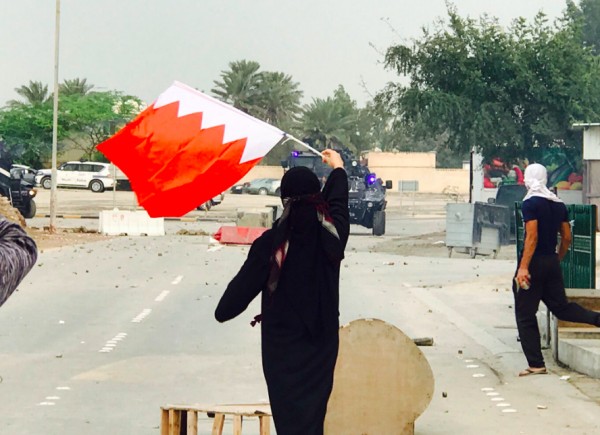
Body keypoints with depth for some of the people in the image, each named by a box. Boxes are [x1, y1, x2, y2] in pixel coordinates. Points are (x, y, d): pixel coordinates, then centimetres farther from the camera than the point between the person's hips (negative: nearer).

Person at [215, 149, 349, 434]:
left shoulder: (272, 242, -15)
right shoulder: (332, 234, -3)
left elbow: (245, 283, -8)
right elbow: (338, 203, 18)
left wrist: (222, 311, 11)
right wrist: (338, 169, 38)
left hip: (283, 344, -4)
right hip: (323, 340, 4)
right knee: (314, 408, 14)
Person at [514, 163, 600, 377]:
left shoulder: (530, 203, -12)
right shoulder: (558, 204, 10)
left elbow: (532, 237, -20)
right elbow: (567, 237, 12)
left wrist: (523, 267, -22)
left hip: (534, 263, -7)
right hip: (552, 263, 7)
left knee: (525, 315, 2)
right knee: (560, 306, 18)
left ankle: (536, 364, 1)